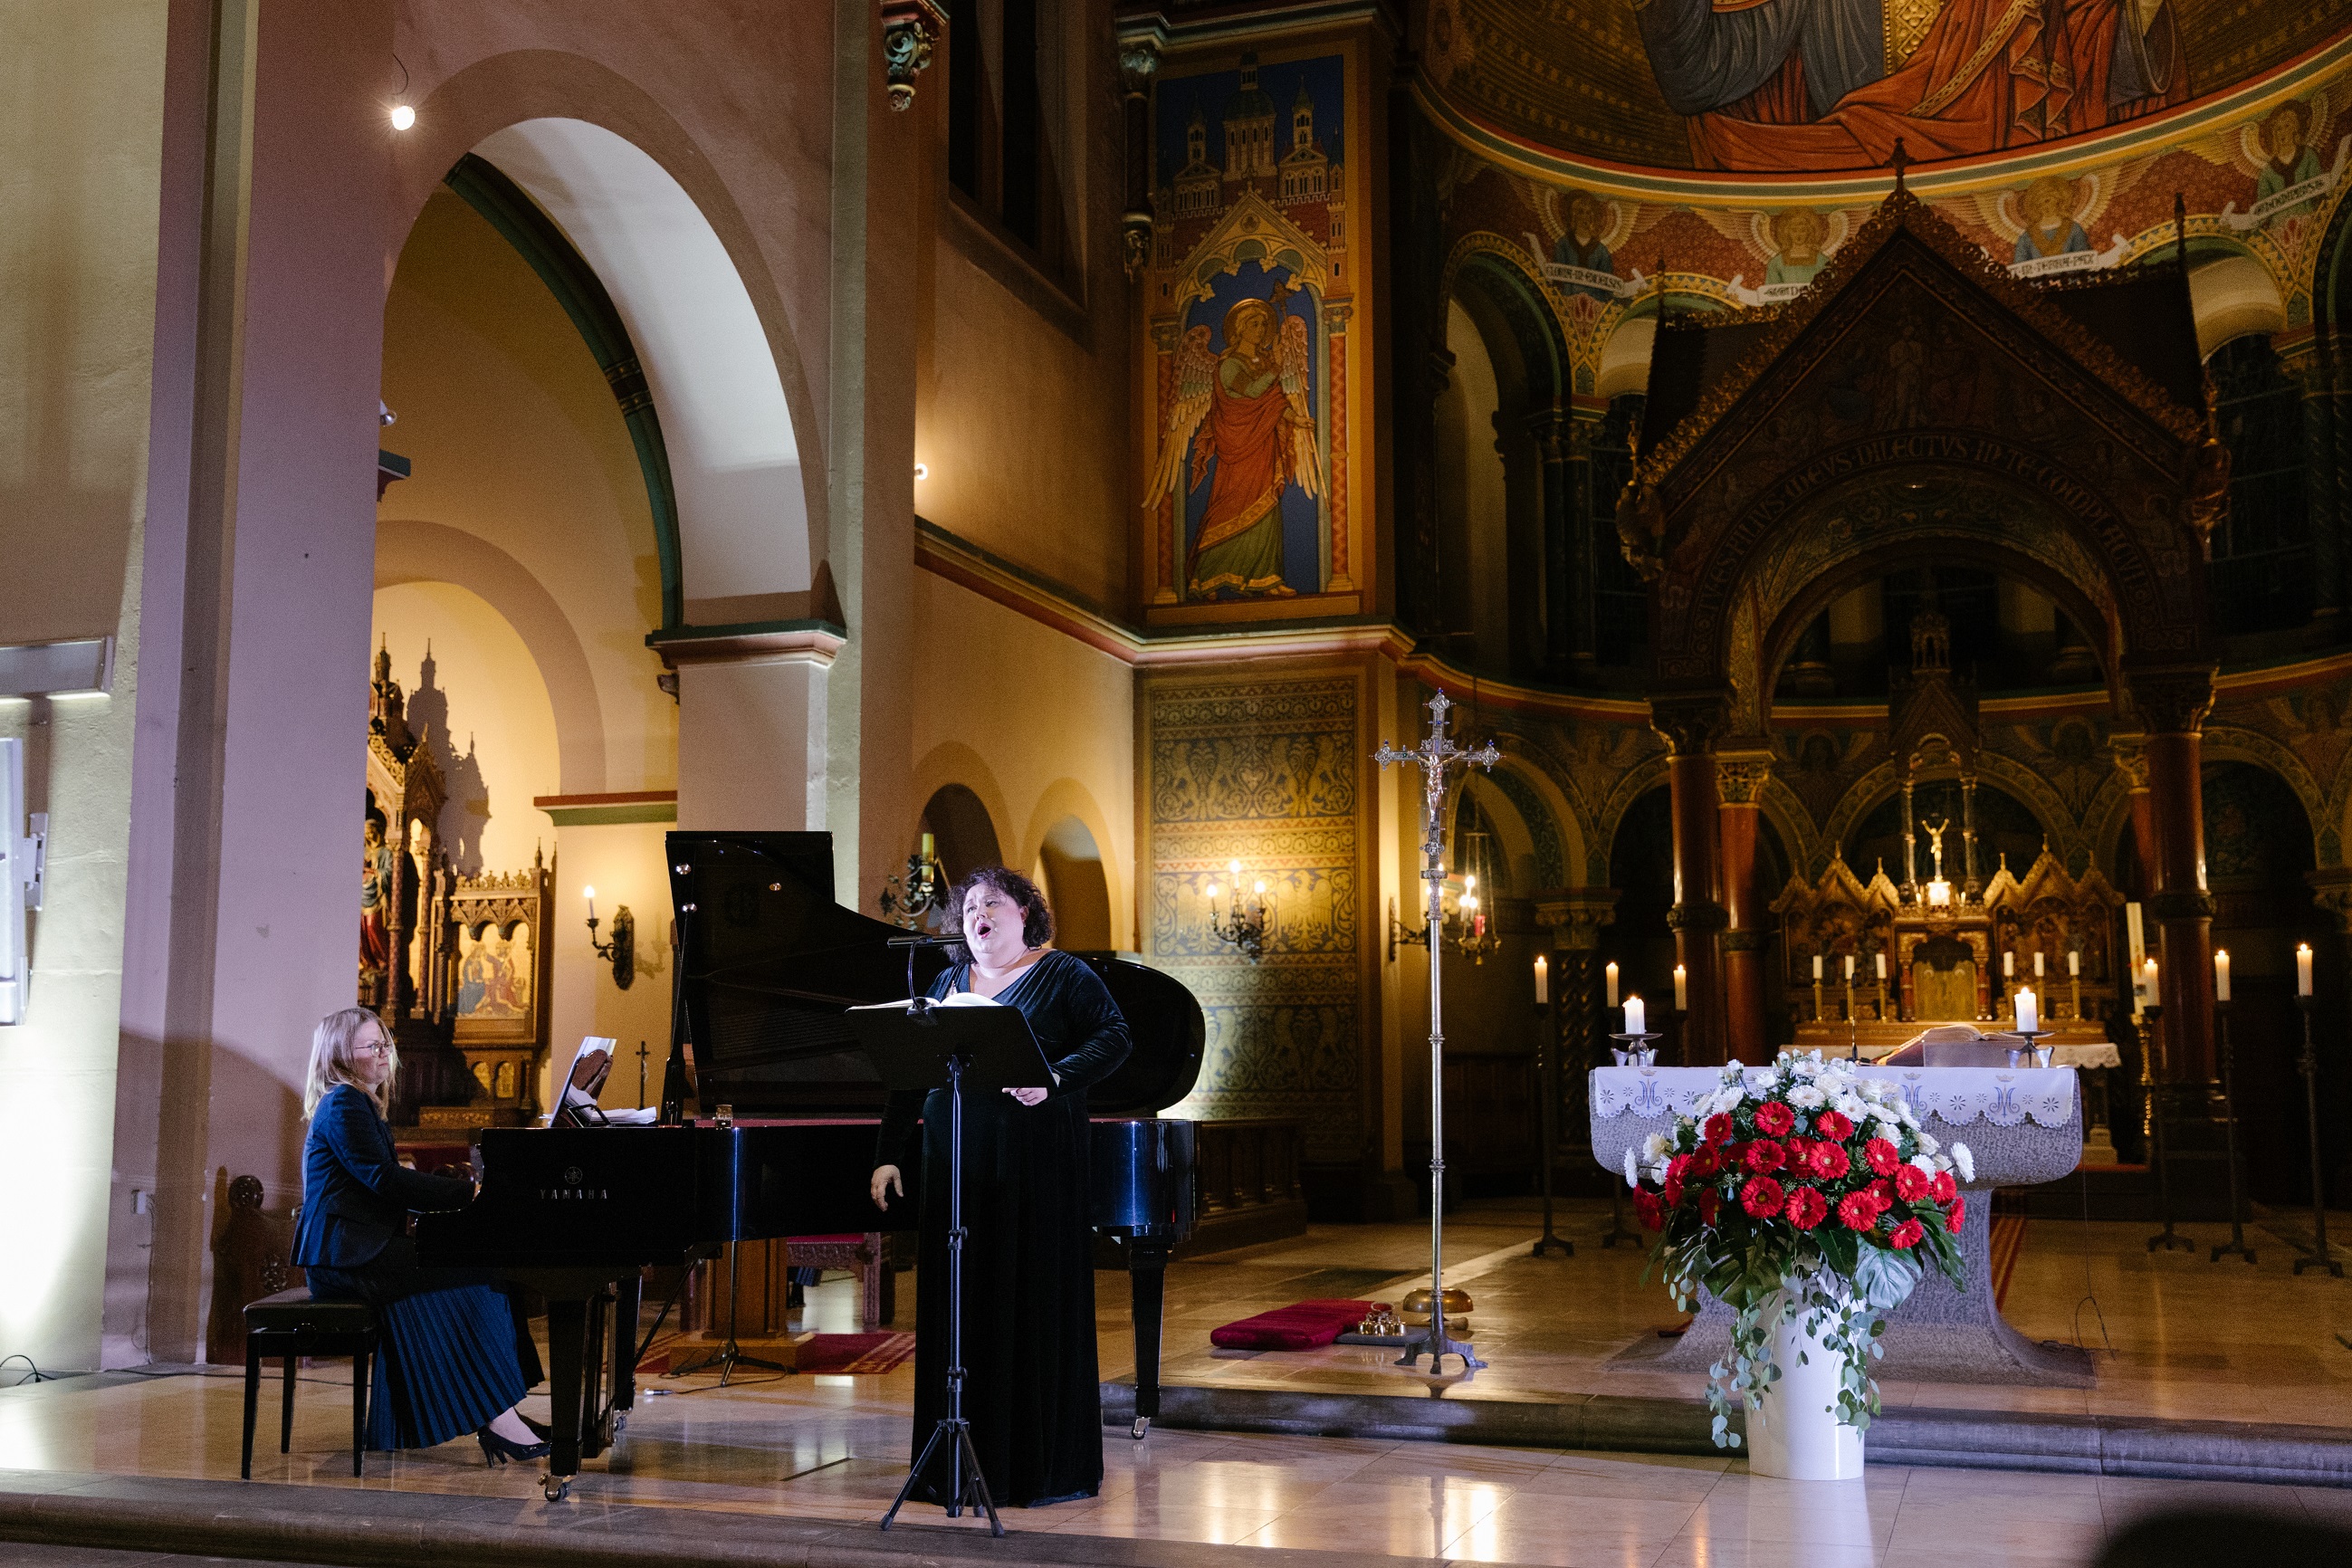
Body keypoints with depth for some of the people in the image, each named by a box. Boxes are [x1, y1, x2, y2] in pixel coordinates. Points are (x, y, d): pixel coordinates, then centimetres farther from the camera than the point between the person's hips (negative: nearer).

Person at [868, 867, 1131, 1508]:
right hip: (955, 1162, 4)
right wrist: (889, 1155, 9)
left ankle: (1046, 1466, 5)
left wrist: (1055, 1077, -21)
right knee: (958, 1308, 5)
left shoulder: (1062, 975, 3)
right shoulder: (948, 983, 16)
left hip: (1037, 1163, -4)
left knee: (1037, 1304, -3)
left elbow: (1115, 1035, -7)